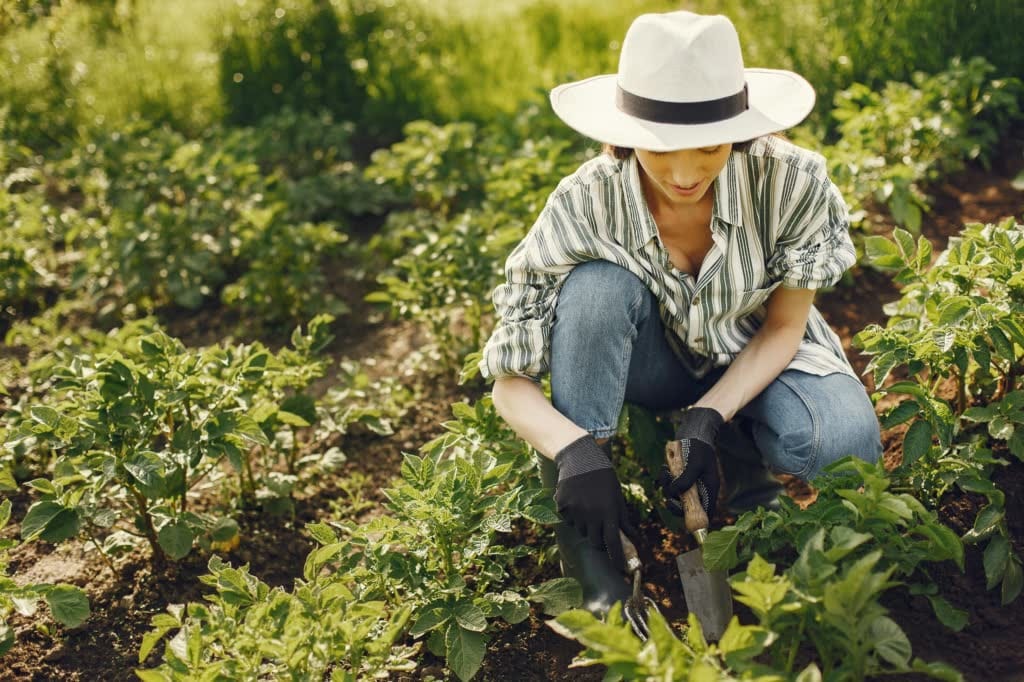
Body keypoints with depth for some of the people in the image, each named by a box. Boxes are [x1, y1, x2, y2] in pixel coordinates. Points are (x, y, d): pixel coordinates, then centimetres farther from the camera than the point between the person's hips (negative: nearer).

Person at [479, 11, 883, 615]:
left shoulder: (790, 179, -28)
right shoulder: (586, 205, -28)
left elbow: (783, 328, -13)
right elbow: (510, 382, -25)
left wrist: (707, 418, -29)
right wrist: (575, 450, -45)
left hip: (755, 358, 0)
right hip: (652, 362, 0)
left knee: (839, 444, -33)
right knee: (597, 283, -34)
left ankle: (741, 460, 2)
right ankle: (587, 539, -24)